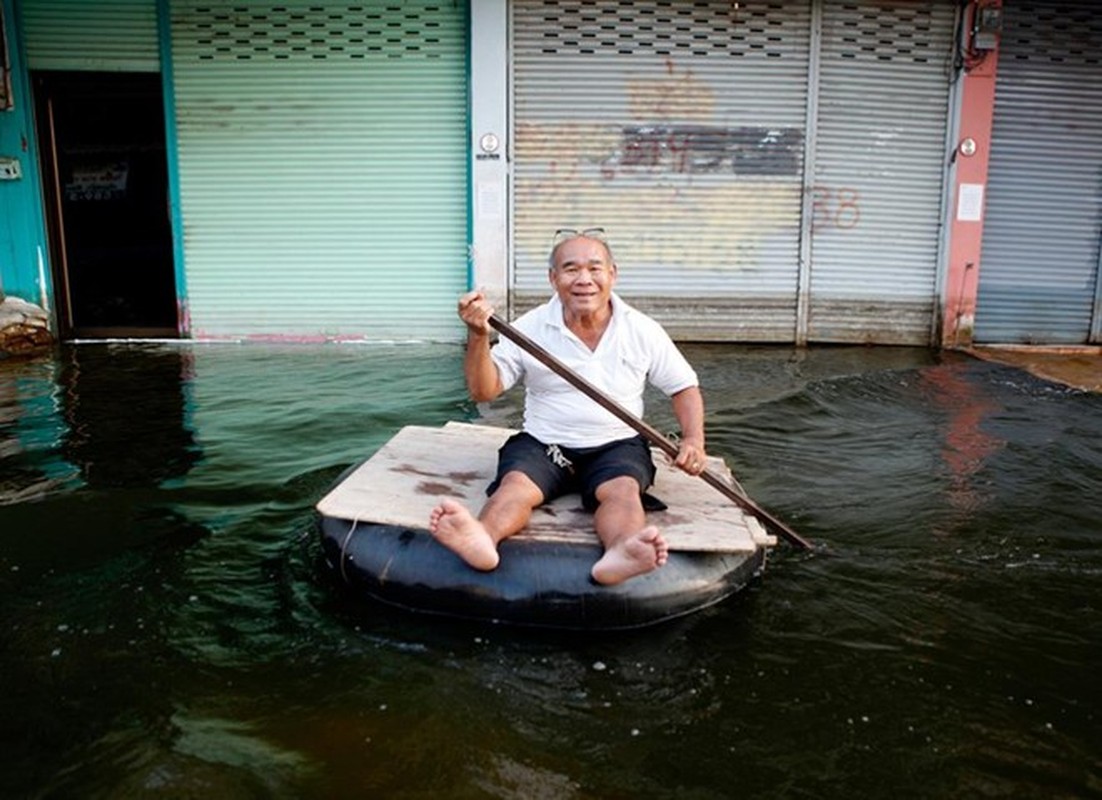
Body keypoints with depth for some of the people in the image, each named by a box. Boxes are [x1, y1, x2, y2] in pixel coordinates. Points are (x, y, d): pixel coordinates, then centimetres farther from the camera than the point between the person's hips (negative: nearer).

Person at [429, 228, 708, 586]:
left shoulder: (643, 331, 2)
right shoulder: (529, 328, -1)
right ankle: (482, 538, -61)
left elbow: (684, 387, 10)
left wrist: (694, 439, -8)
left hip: (616, 445, 0)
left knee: (622, 490, -33)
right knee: (516, 483, -32)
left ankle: (619, 552, -63)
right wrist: (478, 336, -20)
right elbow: (483, 391, -4)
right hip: (541, 443, 0)